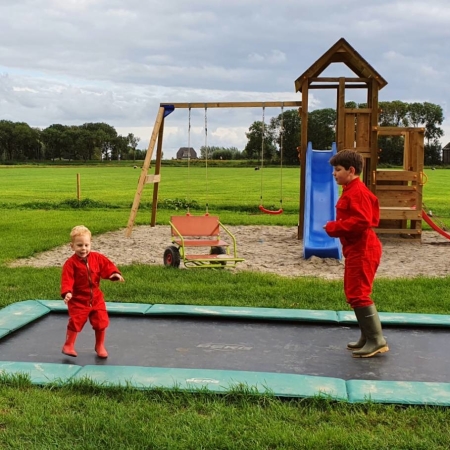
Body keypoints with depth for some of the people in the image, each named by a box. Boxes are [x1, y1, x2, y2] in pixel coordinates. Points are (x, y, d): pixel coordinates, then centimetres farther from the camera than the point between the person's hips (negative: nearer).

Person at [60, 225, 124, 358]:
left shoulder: (97, 258, -2)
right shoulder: (70, 263, -15)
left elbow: (107, 266, -3)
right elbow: (67, 280, -21)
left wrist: (115, 274, -23)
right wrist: (67, 292, -36)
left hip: (96, 298, 4)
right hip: (78, 300, -4)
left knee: (101, 322, 6)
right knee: (75, 322, -5)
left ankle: (100, 346, 25)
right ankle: (68, 346, 14)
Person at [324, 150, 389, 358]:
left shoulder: (357, 192, -18)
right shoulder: (352, 190, 16)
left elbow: (362, 221, -27)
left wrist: (335, 228, -19)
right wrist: (336, 227, 8)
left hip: (362, 251, -11)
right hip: (356, 250, 11)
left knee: (358, 294, -10)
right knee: (354, 293, 15)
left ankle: (377, 340, -5)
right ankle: (367, 337, 22)